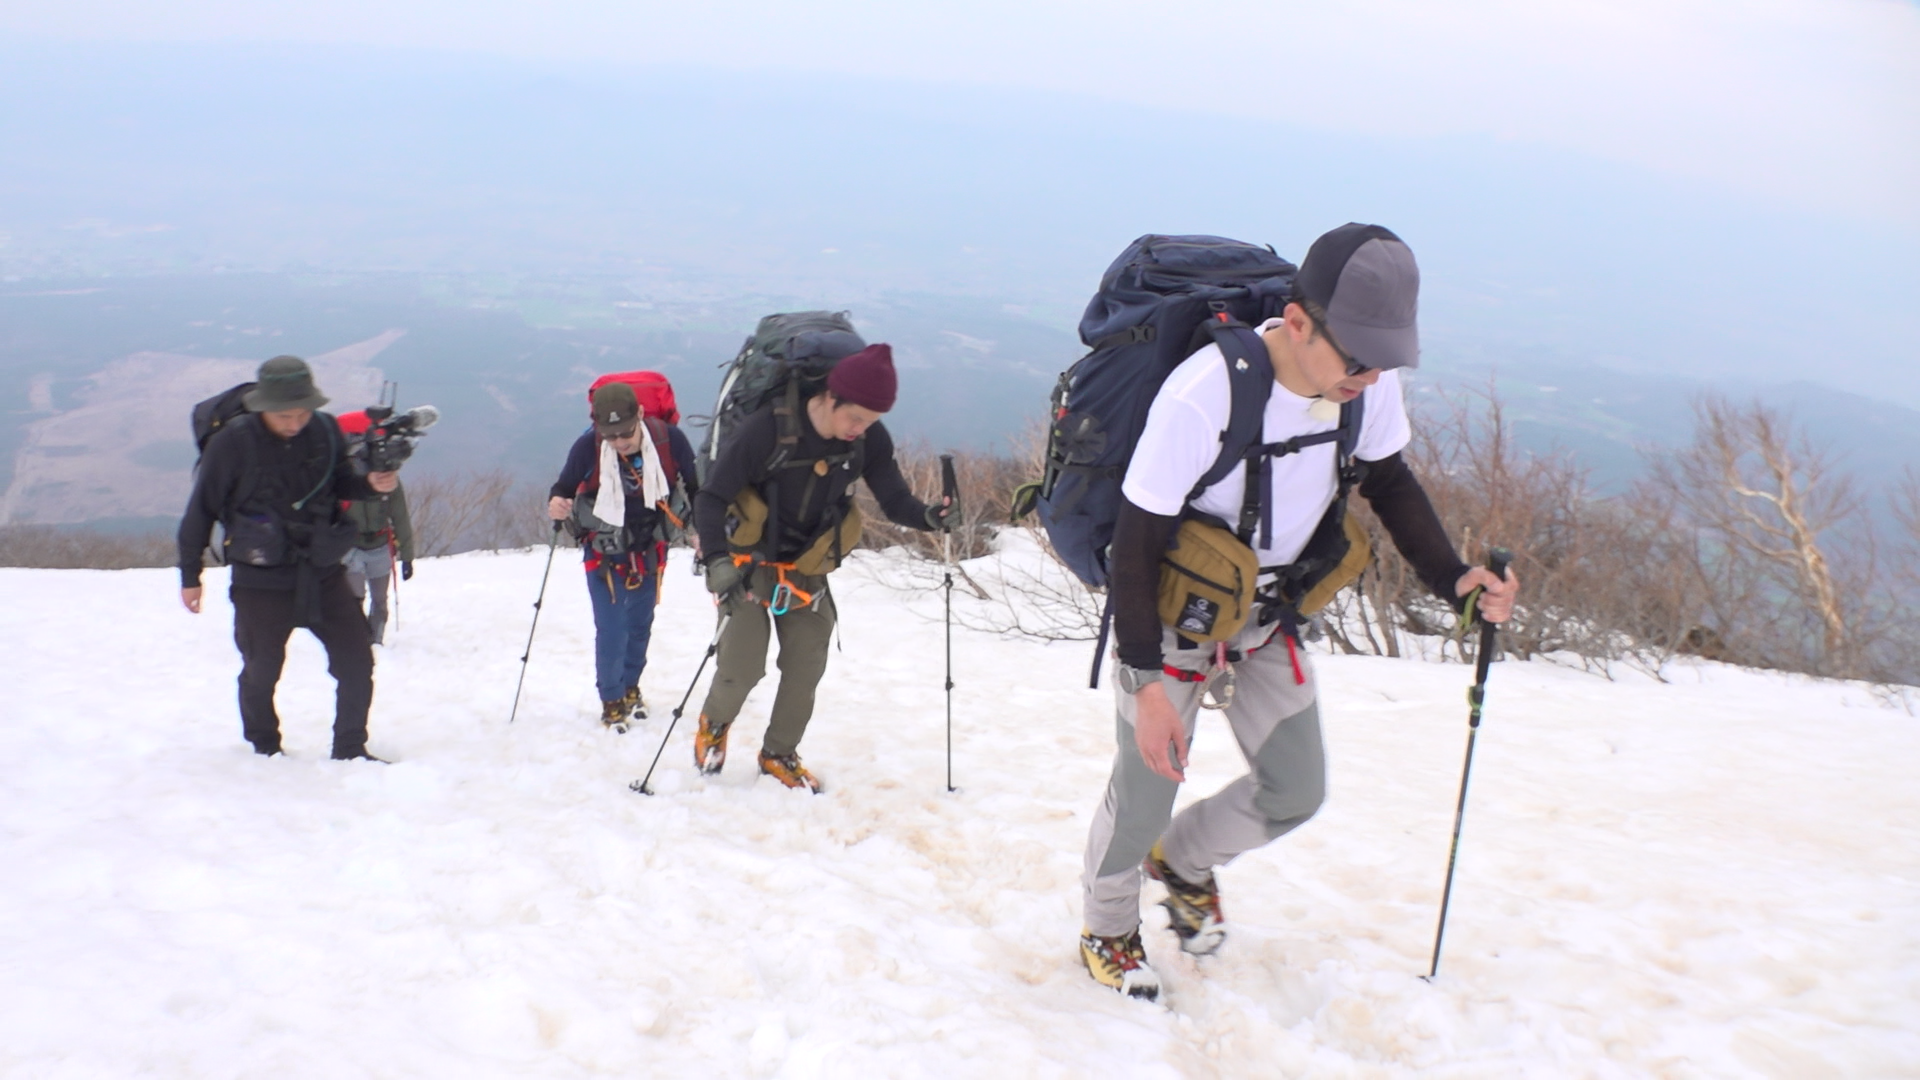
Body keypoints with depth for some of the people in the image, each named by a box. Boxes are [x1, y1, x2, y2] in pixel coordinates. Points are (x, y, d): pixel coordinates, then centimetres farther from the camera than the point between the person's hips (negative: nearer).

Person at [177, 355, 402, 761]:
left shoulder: (325, 431, -5)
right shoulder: (233, 444, -15)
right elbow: (201, 510, -5)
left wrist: (371, 484, -12)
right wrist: (190, 576, 1)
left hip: (323, 573, 3)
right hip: (261, 580, -3)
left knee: (356, 659, 0)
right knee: (261, 671, 9)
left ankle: (350, 750, 17)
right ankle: (265, 752, 33)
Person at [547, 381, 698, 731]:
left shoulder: (669, 439, -23)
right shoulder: (587, 447, -26)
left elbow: (696, 485, -8)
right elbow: (564, 486, -11)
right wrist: (556, 504, -32)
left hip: (649, 550, 2)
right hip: (604, 553, -2)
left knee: (640, 624, 18)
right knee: (611, 630, -6)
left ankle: (631, 686, 42)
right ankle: (612, 701, 16)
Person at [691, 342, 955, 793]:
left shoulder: (870, 440, -14)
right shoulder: (769, 428, -26)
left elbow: (893, 499, -8)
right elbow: (712, 497, -20)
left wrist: (927, 516, -30)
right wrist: (717, 558, -33)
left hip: (807, 569, 4)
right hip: (750, 562, -4)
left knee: (807, 668, 3)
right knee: (743, 666, -8)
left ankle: (779, 755, 27)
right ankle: (714, 722, 26)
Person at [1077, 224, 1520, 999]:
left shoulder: (1371, 381, -18)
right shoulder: (1202, 395, -36)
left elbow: (1389, 482, 2)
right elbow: (1136, 541, -28)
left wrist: (1453, 579, -12)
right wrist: (1146, 682, -28)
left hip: (1267, 617, 6)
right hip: (1171, 616, -5)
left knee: (1296, 790, 10)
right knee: (1144, 792, 4)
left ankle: (1184, 860, 40)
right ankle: (1107, 929, 34)